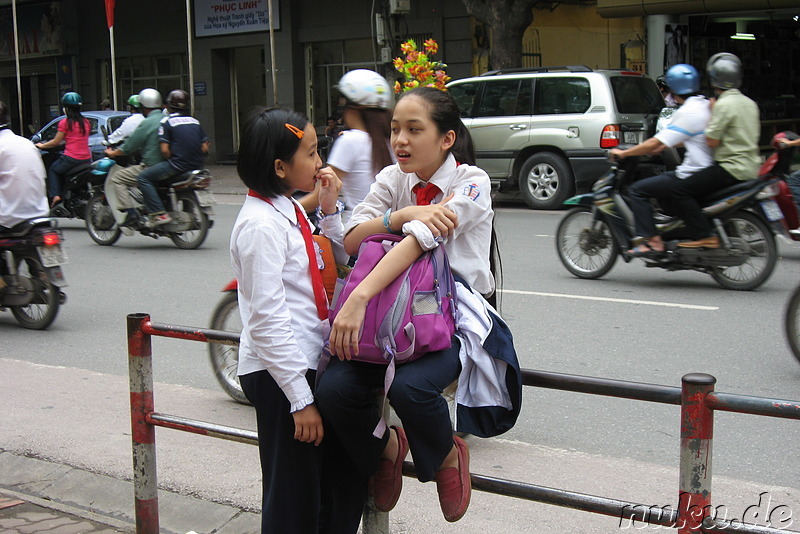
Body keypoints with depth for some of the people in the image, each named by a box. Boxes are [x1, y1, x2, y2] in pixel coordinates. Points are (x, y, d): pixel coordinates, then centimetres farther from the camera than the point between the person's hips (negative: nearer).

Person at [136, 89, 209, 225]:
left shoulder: (166, 121, -3)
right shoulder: (195, 121, 14)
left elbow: (164, 150, -10)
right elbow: (204, 148, 11)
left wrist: (171, 160, 7)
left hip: (177, 165, -7)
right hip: (196, 166, 7)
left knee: (143, 178, 2)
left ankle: (159, 214, -9)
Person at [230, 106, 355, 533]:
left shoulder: (288, 211, 10)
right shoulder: (261, 224, -17)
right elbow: (267, 321, -21)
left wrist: (329, 210, 8)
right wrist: (301, 399, -21)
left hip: (308, 364, 9)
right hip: (279, 374, -9)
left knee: (331, 488, 18)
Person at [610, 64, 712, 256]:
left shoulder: (687, 112, -15)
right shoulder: (706, 105, 12)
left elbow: (656, 143, -16)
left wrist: (623, 153, -6)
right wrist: (664, 145, 32)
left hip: (693, 177, -10)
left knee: (637, 190, -6)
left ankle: (653, 241, -11)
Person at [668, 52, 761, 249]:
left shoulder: (724, 104, -15)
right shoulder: (749, 103, 13)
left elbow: (712, 141, -17)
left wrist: (712, 113, -4)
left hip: (732, 168, -10)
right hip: (751, 167, 10)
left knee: (680, 192, -13)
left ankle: (704, 236, -20)